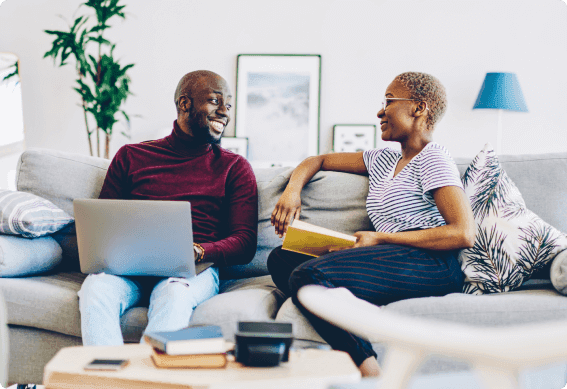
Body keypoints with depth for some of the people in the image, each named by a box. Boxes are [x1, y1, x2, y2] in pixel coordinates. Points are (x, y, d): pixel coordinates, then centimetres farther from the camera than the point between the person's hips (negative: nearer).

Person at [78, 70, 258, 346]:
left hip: (194, 269, -1)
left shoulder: (234, 168, 17)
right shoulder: (131, 156, 21)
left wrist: (197, 251, -14)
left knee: (174, 295, -37)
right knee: (95, 290, -32)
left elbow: (245, 243, 7)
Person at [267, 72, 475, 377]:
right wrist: (292, 189, 11)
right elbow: (318, 160, 35)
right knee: (281, 259, -7)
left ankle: (369, 371, -22)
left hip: (432, 263, -9)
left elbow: (464, 234, -12)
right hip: (394, 262, 9)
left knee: (307, 276, -27)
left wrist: (381, 239, -10)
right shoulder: (383, 160, 26)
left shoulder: (433, 160, 1)